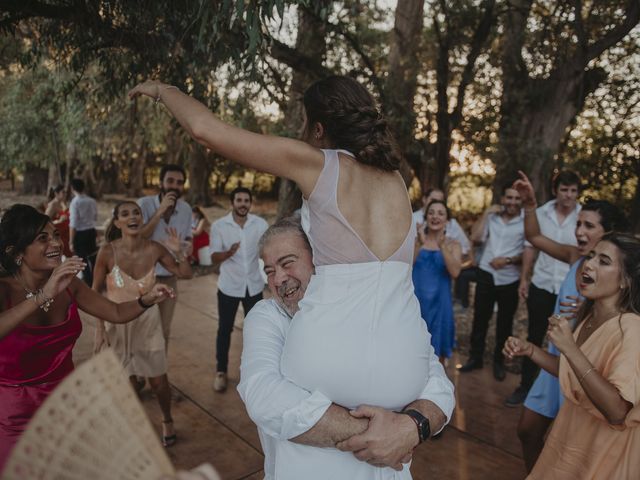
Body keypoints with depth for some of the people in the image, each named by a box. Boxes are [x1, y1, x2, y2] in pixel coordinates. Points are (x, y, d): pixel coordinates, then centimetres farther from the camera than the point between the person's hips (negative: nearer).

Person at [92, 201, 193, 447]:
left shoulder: (154, 249, -13)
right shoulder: (108, 252, -19)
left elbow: (186, 274, -3)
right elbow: (95, 292, -8)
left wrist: (178, 252, -20)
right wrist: (99, 329, -8)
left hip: (148, 321, 2)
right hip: (118, 323, -1)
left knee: (158, 380, 10)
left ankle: (167, 421, 39)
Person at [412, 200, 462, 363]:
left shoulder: (453, 245, 2)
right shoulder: (415, 241, 1)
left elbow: (455, 272, -14)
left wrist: (442, 246, -23)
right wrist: (419, 245, -24)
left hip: (439, 303, 1)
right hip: (415, 302, 0)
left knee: (437, 354, 13)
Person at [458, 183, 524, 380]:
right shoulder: (492, 217, 4)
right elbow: (475, 238, -5)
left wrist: (508, 260, -20)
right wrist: (486, 214, -8)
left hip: (510, 280, -2)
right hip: (486, 275, 3)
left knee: (504, 322, 12)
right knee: (480, 318, 9)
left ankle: (499, 361, 29)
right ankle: (475, 357, 25)